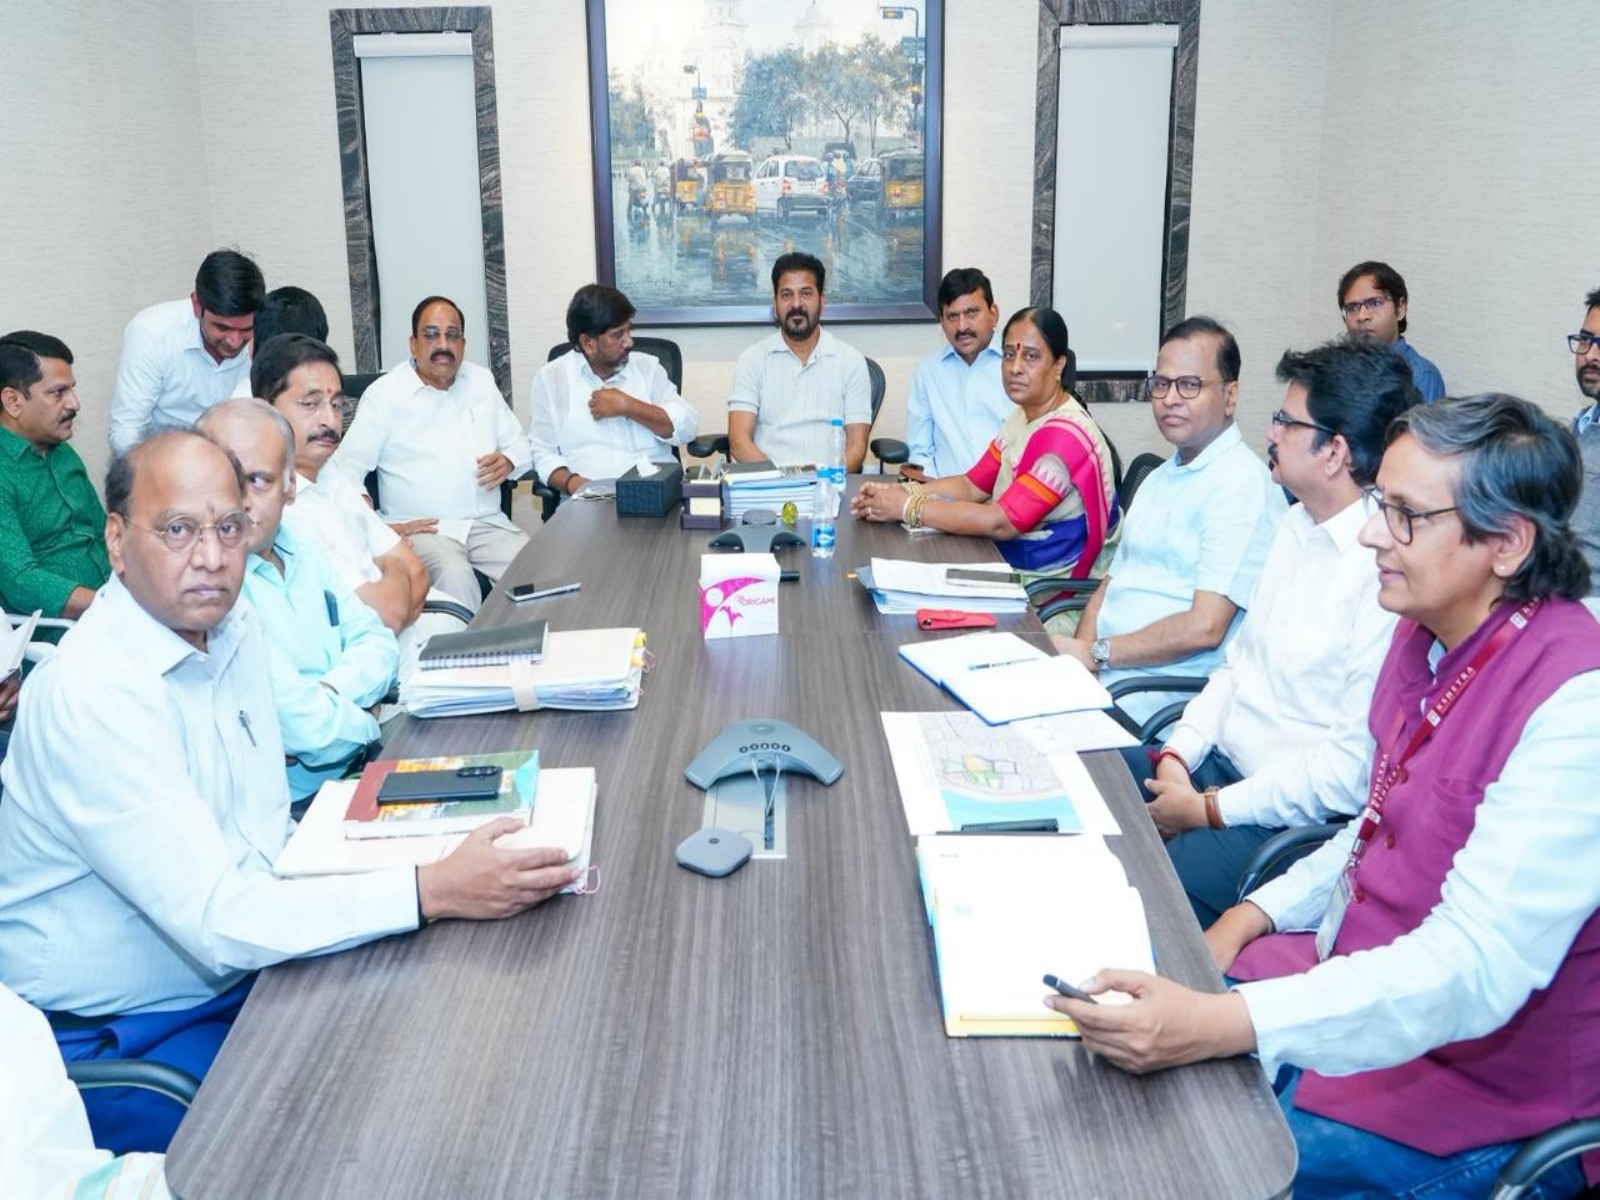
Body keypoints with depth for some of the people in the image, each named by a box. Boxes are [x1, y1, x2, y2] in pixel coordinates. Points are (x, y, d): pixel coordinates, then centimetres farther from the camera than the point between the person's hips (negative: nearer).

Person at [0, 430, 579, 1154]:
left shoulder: (235, 632, 1)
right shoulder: (95, 692, -26)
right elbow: (216, 917, -30)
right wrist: (434, 890, -33)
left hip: (236, 970, 8)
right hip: (113, 1039, -7)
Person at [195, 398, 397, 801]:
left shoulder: (295, 541, 7)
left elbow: (377, 642, 11)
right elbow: (305, 727, -24)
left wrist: (330, 694, -9)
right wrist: (363, 723, -3)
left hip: (360, 765, 8)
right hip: (298, 800, -8)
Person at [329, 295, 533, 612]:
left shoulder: (482, 381, 18)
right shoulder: (384, 393, 5)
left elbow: (520, 444, 24)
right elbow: (346, 467, -1)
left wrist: (507, 461, -1)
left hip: (488, 523, 4)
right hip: (422, 529, -4)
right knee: (454, 574, -36)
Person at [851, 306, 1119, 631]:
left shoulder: (1066, 435, -21)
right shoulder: (1023, 415, 9)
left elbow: (1002, 522, -25)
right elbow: (972, 485, 10)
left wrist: (907, 507, -21)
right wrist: (899, 493, -7)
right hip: (1013, 569, 8)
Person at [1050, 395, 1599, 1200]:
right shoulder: (1425, 635, 1)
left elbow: (1474, 967, -32)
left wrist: (1219, 1025, -42)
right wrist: (1249, 919, 2)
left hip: (1475, 1108, -7)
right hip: (1359, 978, 8)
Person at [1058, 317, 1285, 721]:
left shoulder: (1243, 485, -10)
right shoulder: (1160, 478, 20)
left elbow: (1205, 627, -18)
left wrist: (1096, 654, -12)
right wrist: (1079, 649, 0)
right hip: (1102, 665, 8)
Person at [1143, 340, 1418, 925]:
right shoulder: (1298, 525, 8)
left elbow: (1355, 766, -23)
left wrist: (1210, 808, -15)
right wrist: (1178, 754, 0)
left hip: (1290, 824, -9)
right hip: (1213, 764, 9)